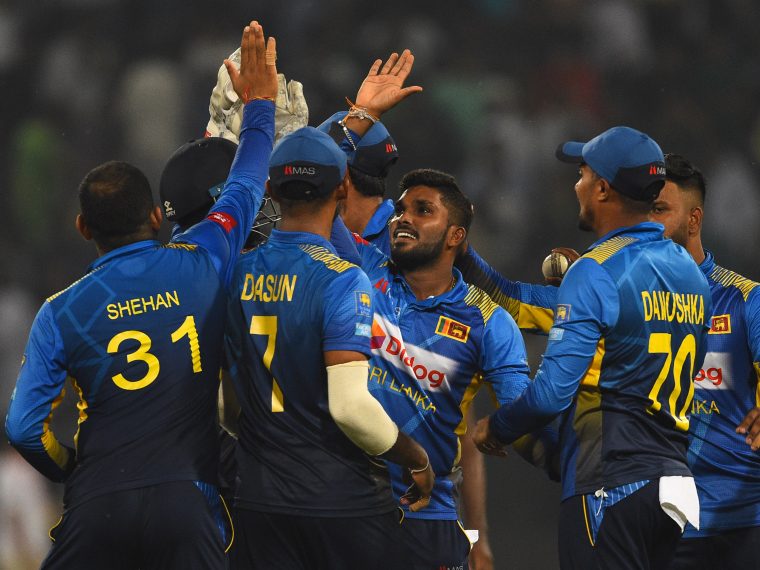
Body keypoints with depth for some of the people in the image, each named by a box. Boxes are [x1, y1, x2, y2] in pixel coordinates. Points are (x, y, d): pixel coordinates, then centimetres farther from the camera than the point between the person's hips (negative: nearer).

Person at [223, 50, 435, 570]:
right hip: (342, 503, -5)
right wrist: (417, 459, -5)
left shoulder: (239, 272, 6)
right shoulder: (342, 280, -14)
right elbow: (350, 406, -22)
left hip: (258, 502, 5)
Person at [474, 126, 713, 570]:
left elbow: (551, 393, -16)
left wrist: (497, 428, 3)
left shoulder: (596, 272, -11)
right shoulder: (691, 272, 13)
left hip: (609, 484, -8)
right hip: (674, 478, 8)